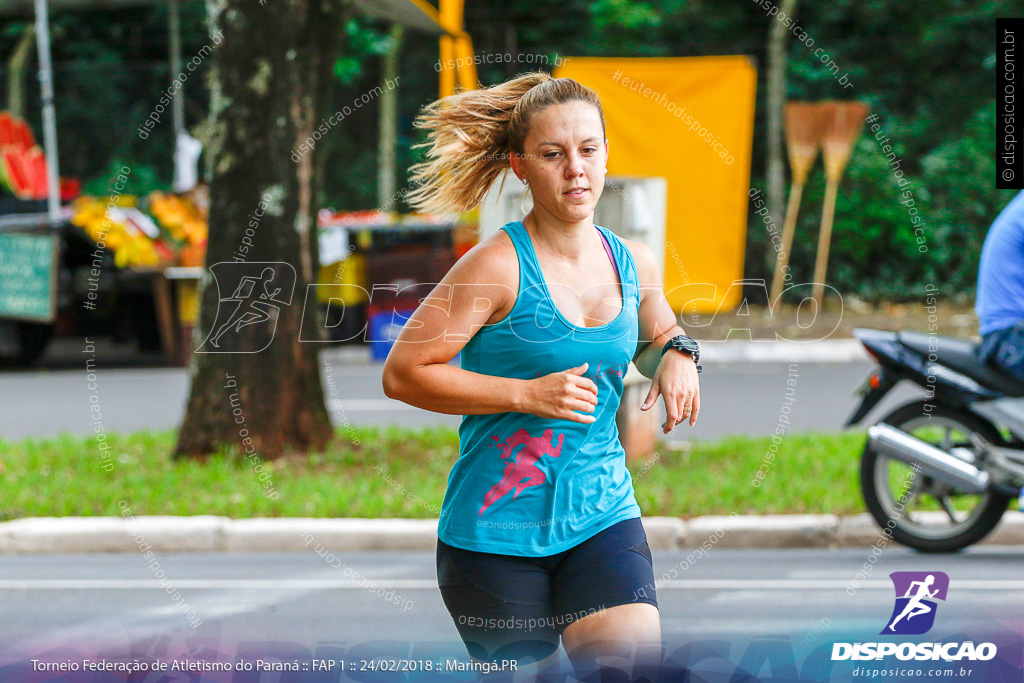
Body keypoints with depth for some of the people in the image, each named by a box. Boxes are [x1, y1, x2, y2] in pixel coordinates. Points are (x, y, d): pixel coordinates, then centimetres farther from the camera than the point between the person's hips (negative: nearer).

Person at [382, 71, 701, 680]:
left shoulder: (634, 263, 5)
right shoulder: (498, 265, -12)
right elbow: (403, 374, -12)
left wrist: (676, 355, 3)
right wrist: (527, 394, -17)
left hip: (602, 515, 4)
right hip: (496, 528, -4)